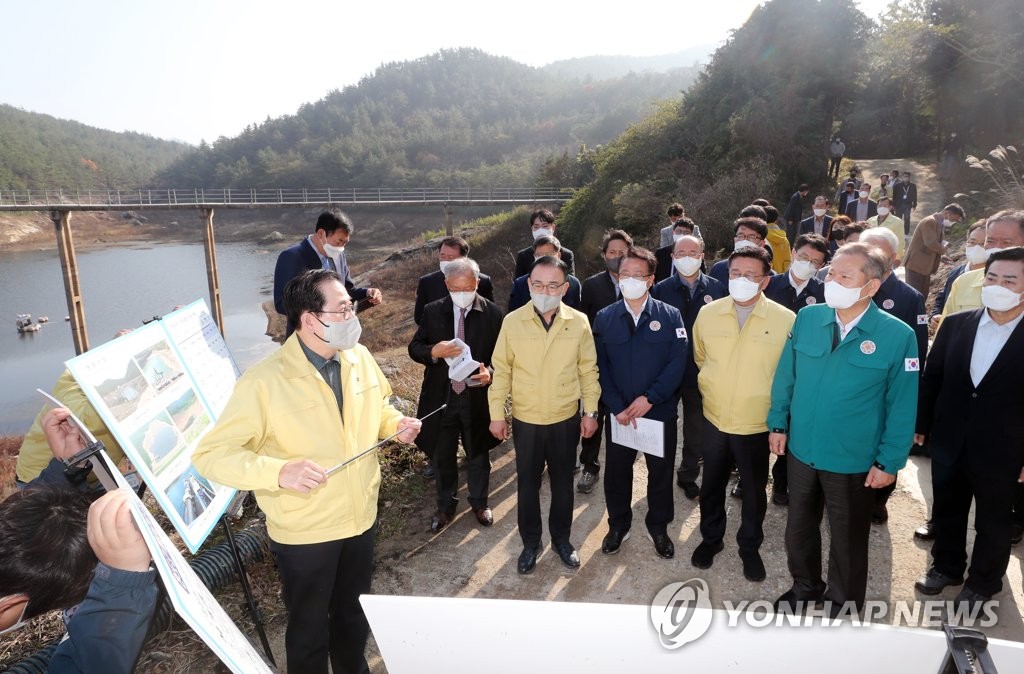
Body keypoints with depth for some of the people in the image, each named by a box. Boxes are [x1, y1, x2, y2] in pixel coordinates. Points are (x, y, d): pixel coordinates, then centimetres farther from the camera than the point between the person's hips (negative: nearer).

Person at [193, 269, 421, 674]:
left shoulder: (360, 358, -5)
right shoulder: (264, 381, -25)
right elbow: (210, 454, -22)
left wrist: (396, 424, -9)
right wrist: (280, 472, -37)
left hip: (362, 517, 6)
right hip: (304, 533, -5)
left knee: (355, 615, 27)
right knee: (309, 628, 18)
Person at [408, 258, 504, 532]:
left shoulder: (493, 313, -8)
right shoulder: (433, 311, -3)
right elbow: (414, 348, 1)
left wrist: (490, 372, -24)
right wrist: (433, 352, -21)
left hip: (477, 397, -1)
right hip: (441, 397, 2)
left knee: (478, 455, 17)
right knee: (442, 456, 16)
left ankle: (479, 503, 40)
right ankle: (445, 506, 37)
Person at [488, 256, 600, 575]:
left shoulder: (579, 322, -8)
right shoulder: (512, 321, -10)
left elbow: (588, 369, 0)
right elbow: (501, 370, -4)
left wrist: (591, 410, 1)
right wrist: (497, 414, -4)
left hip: (566, 419, 1)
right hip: (526, 420, 0)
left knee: (562, 481, 16)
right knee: (528, 483, 14)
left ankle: (561, 538, 37)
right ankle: (530, 542, 33)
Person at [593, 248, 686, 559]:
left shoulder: (670, 316, -4)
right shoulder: (604, 318, 0)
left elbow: (677, 363, -9)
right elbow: (600, 368, -3)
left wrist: (650, 398, -17)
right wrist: (617, 407, -12)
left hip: (661, 412, -1)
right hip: (618, 413, 1)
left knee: (661, 473, 14)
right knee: (616, 472, 13)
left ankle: (658, 527, 35)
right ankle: (618, 525, 35)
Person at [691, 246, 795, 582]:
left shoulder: (785, 320, -15)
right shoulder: (707, 313, -6)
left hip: (757, 423, -2)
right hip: (714, 419, 2)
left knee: (754, 491, 16)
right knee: (711, 485, 19)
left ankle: (749, 548, 39)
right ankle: (710, 538, 41)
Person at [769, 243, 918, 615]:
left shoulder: (897, 336, -17)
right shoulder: (807, 318, -8)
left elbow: (902, 406, -10)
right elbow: (785, 376, 2)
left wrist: (889, 462, -8)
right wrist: (778, 424, 3)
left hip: (854, 461, -3)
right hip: (802, 449, 3)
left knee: (848, 539, 19)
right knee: (799, 527, 22)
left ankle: (842, 605, 44)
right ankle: (805, 586, 48)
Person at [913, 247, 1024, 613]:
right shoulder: (956, 324, -3)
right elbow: (931, 377, 4)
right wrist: (921, 424, 4)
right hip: (948, 442, 3)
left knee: (993, 521, 17)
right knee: (946, 511, 20)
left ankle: (983, 581, 39)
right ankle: (946, 566, 43)